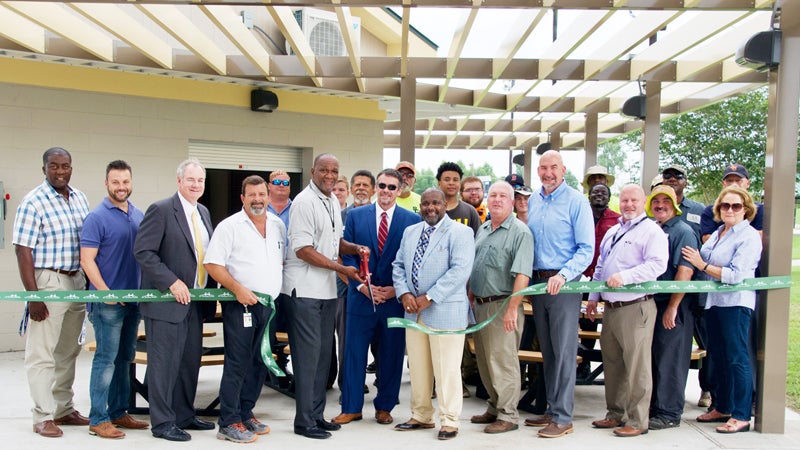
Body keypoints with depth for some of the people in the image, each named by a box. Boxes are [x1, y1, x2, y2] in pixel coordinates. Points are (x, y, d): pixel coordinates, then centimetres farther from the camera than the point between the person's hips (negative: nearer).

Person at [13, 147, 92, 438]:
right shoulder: (33, 203, -10)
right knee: (42, 353, 0)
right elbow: (23, 251, -13)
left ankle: (63, 409, 25)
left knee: (68, 351, 14)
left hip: (78, 281, 6)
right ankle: (43, 417, 8)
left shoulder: (80, 198, 9)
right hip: (49, 282, -6)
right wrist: (32, 296, -17)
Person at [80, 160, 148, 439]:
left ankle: (118, 413, 23)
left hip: (134, 299, 7)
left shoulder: (139, 216, 10)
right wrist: (106, 293, -19)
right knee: (106, 359, -3)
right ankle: (98, 420, 6)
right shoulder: (97, 218, -9)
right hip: (108, 302, -6)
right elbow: (87, 260, -12)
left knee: (124, 358, 13)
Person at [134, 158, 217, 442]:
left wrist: (210, 290, 9)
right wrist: (172, 282, -20)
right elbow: (143, 252, -15)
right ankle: (162, 422, 12)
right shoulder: (161, 210, -10)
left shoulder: (203, 212, 13)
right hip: (167, 301, -8)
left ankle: (184, 416, 27)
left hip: (195, 301, 8)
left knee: (191, 361, 14)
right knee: (164, 363, 1)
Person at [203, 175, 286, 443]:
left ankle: (245, 414, 25)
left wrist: (278, 288, 9)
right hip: (240, 304, -6)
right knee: (237, 364, -4)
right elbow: (213, 264, -12)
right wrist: (238, 289, -19)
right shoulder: (229, 226, -7)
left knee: (260, 364, 12)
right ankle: (229, 424, 5)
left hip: (268, 304, 6)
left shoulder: (278, 225, 10)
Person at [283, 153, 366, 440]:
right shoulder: (305, 202, -13)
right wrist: (342, 269, -17)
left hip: (327, 289, 8)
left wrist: (355, 248, 3)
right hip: (305, 289, -8)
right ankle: (304, 421, 8)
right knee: (308, 353, -3)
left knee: (323, 352, 13)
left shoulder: (333, 202, 13)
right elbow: (303, 250, -18)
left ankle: (316, 414, 24)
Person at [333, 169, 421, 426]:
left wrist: (396, 289, -9)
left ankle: (384, 407, 23)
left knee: (391, 355, 8)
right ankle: (351, 408, 18)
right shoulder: (355, 216, 4)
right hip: (361, 296, 1)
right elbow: (347, 254, 1)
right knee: (354, 353, 5)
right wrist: (362, 285, -9)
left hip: (395, 298, 0)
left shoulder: (412, 220, 1)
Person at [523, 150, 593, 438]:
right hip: (537, 281, 6)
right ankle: (552, 408, 25)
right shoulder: (532, 202, 11)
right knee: (547, 350, 14)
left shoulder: (576, 201, -7)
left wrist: (562, 275, -23)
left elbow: (586, 249, -11)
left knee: (563, 351, -3)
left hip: (564, 284, -6)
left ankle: (563, 417, 4)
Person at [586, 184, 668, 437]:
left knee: (636, 366, -4)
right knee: (612, 364, 14)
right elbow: (600, 267, 24)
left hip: (636, 307, -8)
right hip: (610, 307, 8)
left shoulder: (651, 231, -5)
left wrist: (624, 276, -28)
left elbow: (657, 264, -19)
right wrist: (593, 297, 19)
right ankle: (616, 414, 25)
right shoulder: (612, 232, 19)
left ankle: (637, 421, 5)